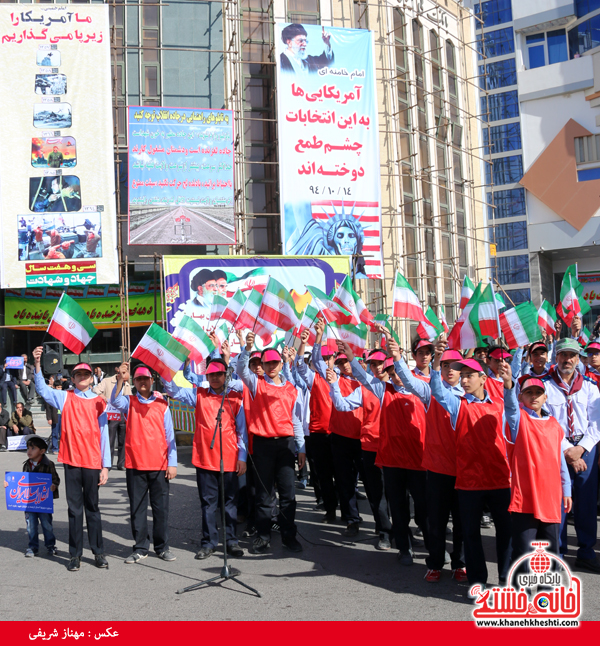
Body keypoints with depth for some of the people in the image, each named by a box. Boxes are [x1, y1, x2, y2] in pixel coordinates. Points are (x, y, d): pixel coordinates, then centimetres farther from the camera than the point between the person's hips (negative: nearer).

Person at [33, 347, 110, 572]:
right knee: (74, 508, 6)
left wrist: (105, 466, 1)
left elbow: (104, 435, 4)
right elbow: (43, 390, -7)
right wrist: (37, 364, -21)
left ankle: (98, 552, 16)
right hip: (71, 460, 0)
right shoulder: (65, 398, 7)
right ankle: (75, 554, 14)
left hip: (92, 461, 0)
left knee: (92, 507, 7)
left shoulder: (99, 402, 5)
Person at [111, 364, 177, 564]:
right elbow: (115, 401, -18)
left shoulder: (162, 405, 5)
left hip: (159, 465, 0)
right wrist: (121, 380, -33)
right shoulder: (129, 402, 6)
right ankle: (140, 548, 17)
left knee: (161, 507, 5)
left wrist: (172, 463, 0)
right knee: (137, 507, 6)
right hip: (134, 464, 0)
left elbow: (170, 436, 5)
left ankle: (162, 547, 18)